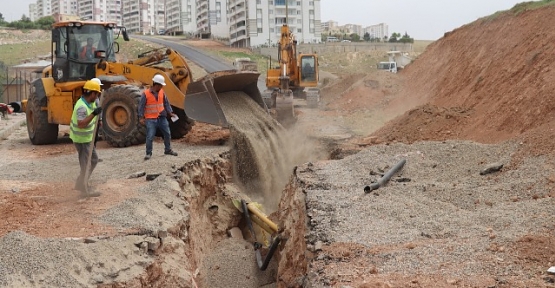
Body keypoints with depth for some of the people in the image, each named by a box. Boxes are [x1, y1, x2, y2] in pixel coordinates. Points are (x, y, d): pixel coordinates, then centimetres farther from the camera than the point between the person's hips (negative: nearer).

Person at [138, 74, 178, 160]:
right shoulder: (146, 94, -11)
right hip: (150, 119, -5)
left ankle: (168, 150, 29)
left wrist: (170, 113, 3)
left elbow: (166, 103, 11)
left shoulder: (161, 92, 4)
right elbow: (141, 106, -8)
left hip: (161, 117, 5)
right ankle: (148, 153, 6)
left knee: (167, 134, 11)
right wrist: (141, 117, -13)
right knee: (150, 137, -7)